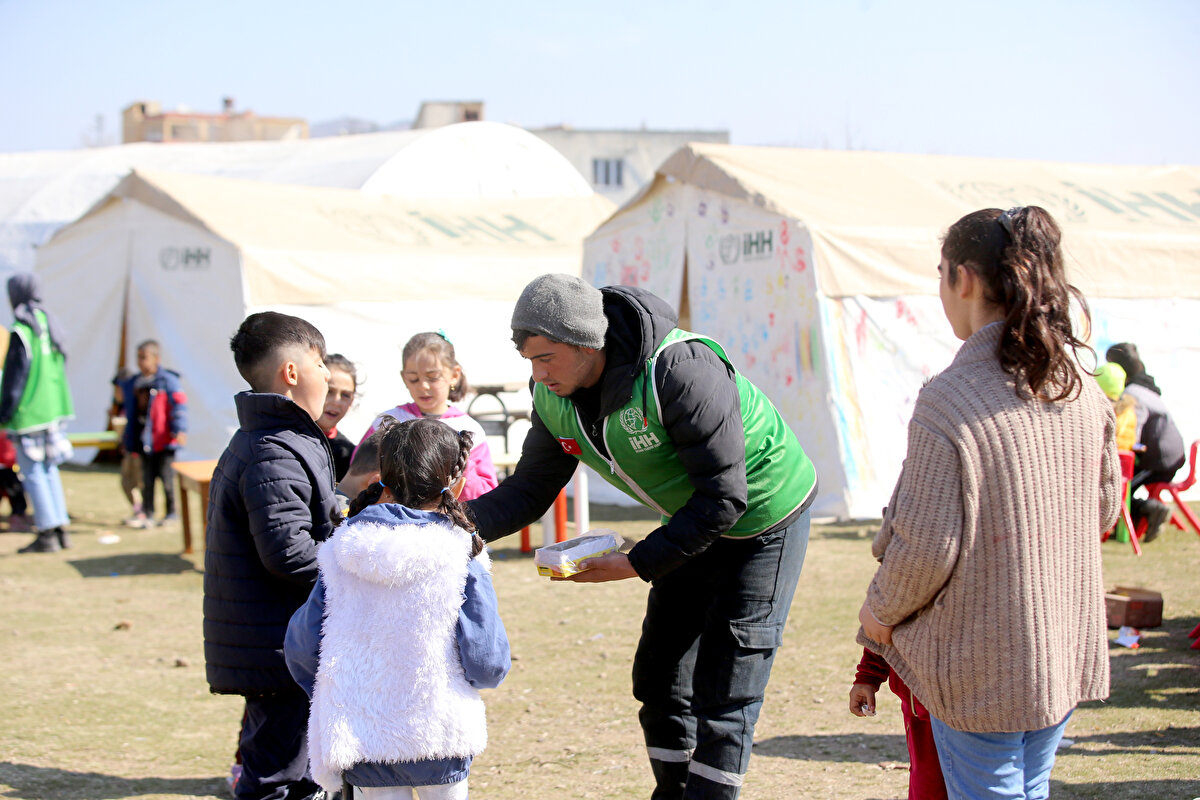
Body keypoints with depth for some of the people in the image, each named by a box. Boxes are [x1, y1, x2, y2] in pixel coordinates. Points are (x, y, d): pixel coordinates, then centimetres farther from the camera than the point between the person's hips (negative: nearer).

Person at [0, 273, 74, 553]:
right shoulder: (50, 325, 8)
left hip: (28, 415, -8)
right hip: (53, 412, 8)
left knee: (33, 473, -2)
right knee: (49, 470, 15)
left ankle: (47, 534, -2)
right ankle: (61, 529, 16)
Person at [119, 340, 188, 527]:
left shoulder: (168, 381, -7)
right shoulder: (132, 384, 13)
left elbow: (179, 406, -11)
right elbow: (130, 411, 23)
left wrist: (180, 430, -21)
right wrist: (128, 435, 24)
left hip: (163, 440, -6)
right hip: (144, 440, 6)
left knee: (166, 476, 0)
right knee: (147, 478, 8)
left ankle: (171, 512, 11)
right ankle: (147, 513, 12)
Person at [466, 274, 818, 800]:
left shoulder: (682, 371, -34)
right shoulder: (554, 398, -10)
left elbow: (725, 497, -30)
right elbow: (529, 492, -1)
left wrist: (639, 563, -28)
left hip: (765, 519, -8)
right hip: (692, 523, 8)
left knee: (723, 691, -8)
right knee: (660, 678, 10)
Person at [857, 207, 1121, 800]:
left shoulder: (949, 402, -21)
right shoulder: (1083, 389, -1)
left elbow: (926, 548, -19)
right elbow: (1104, 507, 11)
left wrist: (880, 612, -1)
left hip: (983, 668, -6)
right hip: (1068, 652, 6)